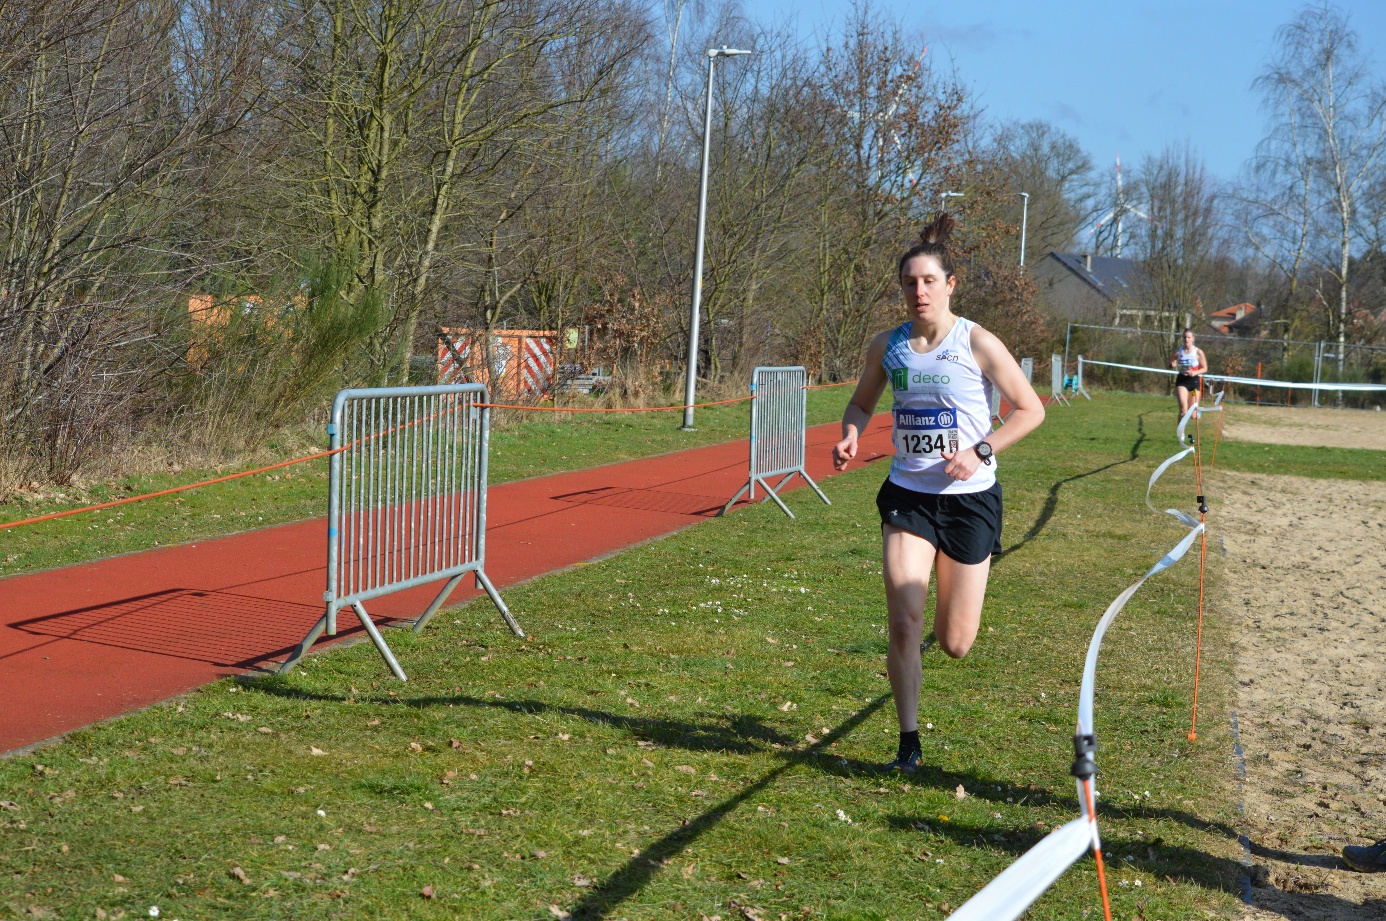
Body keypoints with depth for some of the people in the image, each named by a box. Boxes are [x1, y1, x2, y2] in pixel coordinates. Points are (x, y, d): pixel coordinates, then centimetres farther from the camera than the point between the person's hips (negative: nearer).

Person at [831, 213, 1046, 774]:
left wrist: (981, 451, -17)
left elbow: (1031, 409, -4)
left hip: (969, 498, -2)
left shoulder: (977, 343, -10)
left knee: (954, 645, 5)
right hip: (908, 494, 2)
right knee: (903, 626, -11)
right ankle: (908, 743, 6)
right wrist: (851, 434, -5)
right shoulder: (886, 347, 0)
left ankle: (958, 584, 43)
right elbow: (862, 402, 18)